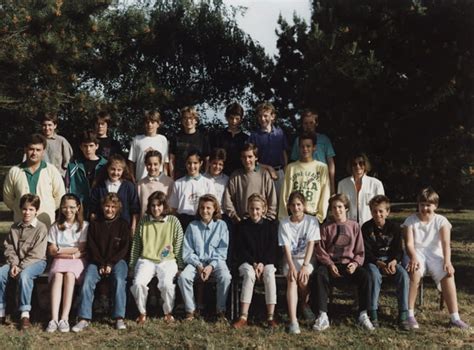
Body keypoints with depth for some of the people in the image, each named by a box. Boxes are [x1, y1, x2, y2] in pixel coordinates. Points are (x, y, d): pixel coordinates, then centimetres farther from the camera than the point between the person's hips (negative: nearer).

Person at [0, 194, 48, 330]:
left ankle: (25, 314, -30)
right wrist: (13, 264, -10)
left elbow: (36, 254, -12)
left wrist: (20, 267, -17)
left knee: (24, 275, -36)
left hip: (36, 262, -5)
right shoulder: (14, 227, 11)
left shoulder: (41, 228, -6)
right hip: (16, 262, 5)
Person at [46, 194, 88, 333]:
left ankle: (65, 318, -39)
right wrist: (71, 253, -6)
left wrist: (60, 250, 0)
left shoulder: (84, 226, 8)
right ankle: (54, 318, -41)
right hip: (60, 260, 2)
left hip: (77, 260, -2)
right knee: (57, 276, -32)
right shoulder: (56, 227, 14)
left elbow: (81, 250, -1)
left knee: (69, 275, -34)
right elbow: (52, 251, 6)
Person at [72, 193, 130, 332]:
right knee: (87, 280, -26)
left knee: (119, 280, -30)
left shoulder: (123, 225, 9)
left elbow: (124, 248, 2)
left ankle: (119, 318, -27)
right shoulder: (94, 224, 12)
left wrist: (110, 264, -9)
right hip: (97, 261, 1)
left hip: (117, 261, -1)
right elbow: (91, 247, 6)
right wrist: (101, 265, -9)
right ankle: (84, 318, -26)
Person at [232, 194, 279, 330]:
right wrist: (254, 263, -12)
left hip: (267, 261, 1)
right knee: (249, 274, -34)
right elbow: (240, 249, 1)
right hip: (247, 261, 0)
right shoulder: (242, 225, 6)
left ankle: (270, 317, -32)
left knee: (270, 275, -32)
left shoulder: (271, 225, 7)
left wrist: (262, 263, -13)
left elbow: (273, 248, 2)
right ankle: (243, 316, -37)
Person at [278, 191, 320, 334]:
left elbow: (311, 245, -11)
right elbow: (286, 247, -7)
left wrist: (305, 266, -22)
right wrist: (291, 266, -22)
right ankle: (293, 321, -36)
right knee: (291, 280, -28)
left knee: (303, 279, -29)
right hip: (290, 259, 0)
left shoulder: (312, 221, -2)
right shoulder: (284, 223, 1)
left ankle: (304, 305, 6)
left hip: (307, 258, 0)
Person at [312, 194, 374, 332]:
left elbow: (360, 250, 10)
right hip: (330, 264, 0)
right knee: (319, 274, -33)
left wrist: (355, 263, -10)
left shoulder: (354, 226, 12)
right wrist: (330, 264, -10)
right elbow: (320, 250, 5)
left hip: (349, 264, 0)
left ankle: (363, 315, -21)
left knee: (364, 275, -31)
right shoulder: (326, 227, 11)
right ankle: (323, 316, -31)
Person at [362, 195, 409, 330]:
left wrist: (394, 261, -17)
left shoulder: (394, 227, 4)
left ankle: (403, 315, -22)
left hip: (390, 259, 2)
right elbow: (366, 252, -7)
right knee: (375, 276, -36)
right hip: (372, 261, -2)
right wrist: (379, 263, -21)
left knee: (404, 275, -28)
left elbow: (398, 249, 4)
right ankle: (372, 313, -28)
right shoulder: (366, 228, -3)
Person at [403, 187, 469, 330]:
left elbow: (446, 243, -12)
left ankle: (455, 318, -25)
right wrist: (414, 257, -31)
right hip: (417, 254, -1)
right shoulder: (411, 220, 2)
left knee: (448, 274, -29)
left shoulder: (441, 221, 3)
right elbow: (409, 243, -8)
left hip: (435, 254, 1)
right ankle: (410, 315, -29)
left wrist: (447, 261, -30)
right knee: (414, 272, -36)